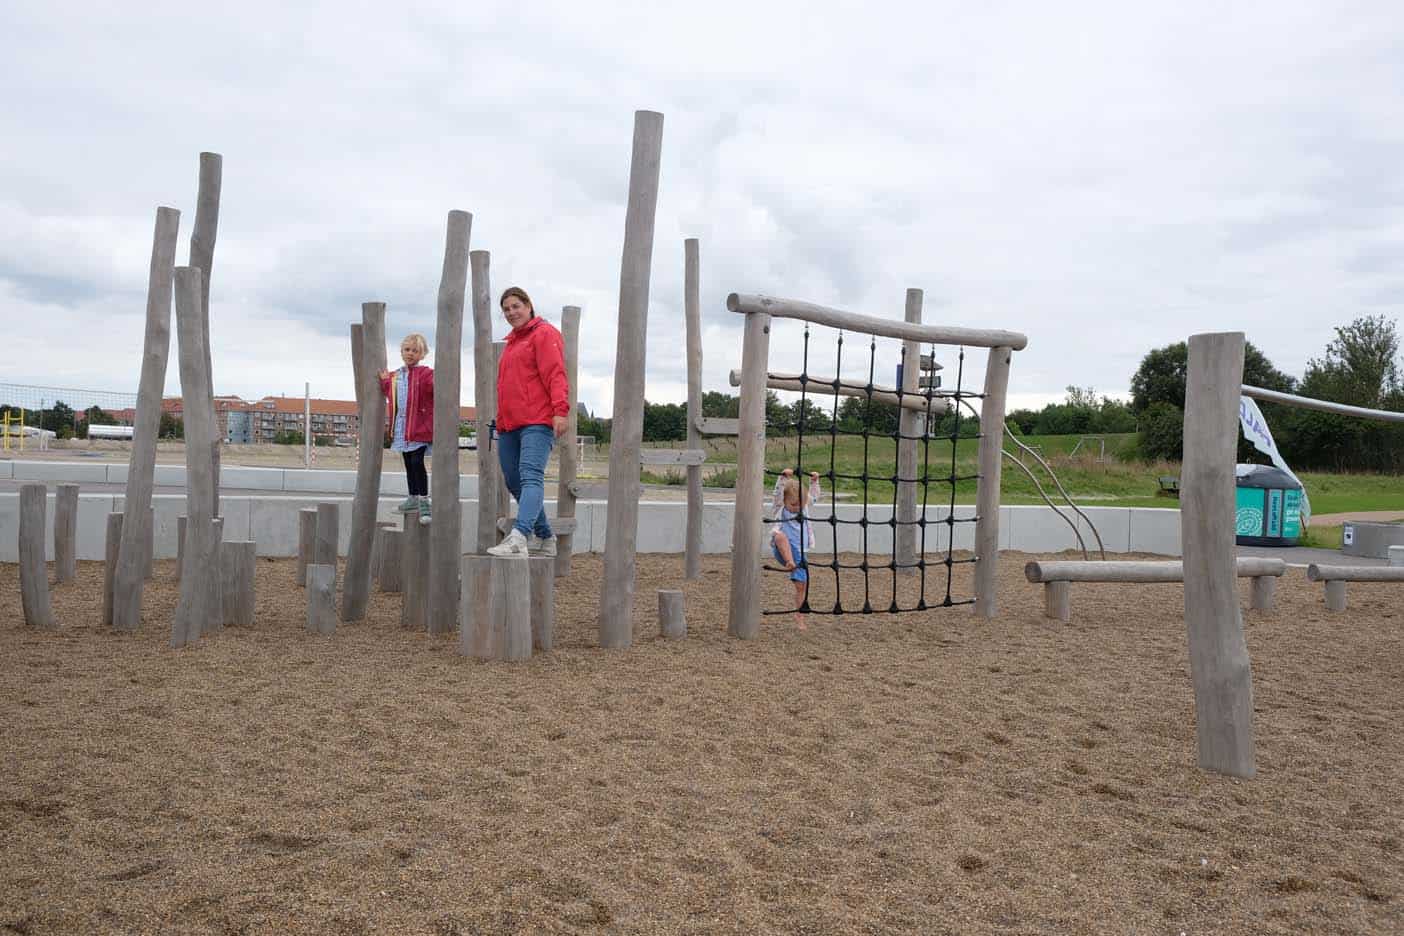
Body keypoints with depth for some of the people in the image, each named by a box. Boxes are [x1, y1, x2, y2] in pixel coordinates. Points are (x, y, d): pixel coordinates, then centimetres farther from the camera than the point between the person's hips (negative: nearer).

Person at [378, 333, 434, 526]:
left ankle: (423, 502, -9)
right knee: (408, 464, 14)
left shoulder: (426, 374, -4)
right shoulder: (395, 377, 16)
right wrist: (385, 381, 14)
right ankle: (413, 499, 24)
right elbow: (391, 396, 23)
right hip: (401, 428, 7)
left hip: (419, 427, -7)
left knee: (417, 462, -14)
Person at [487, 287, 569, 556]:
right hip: (509, 424, 9)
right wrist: (501, 419, 21)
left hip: (537, 422, -9)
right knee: (515, 483, 10)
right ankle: (544, 539, 20)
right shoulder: (512, 341, 26)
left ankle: (518, 538, -35)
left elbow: (555, 373, -12)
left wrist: (560, 410, -24)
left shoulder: (544, 333, 0)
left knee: (531, 477, -21)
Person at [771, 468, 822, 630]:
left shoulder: (804, 509, 12)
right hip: (783, 552, -5)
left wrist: (814, 481, 16)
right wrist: (783, 477, -31)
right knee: (779, 535, -37)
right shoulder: (779, 510, -3)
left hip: (799, 553, 5)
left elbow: (814, 497, 27)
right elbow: (778, 494, -20)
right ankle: (789, 563, -45)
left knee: (802, 585, 1)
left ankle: (799, 618, 13)